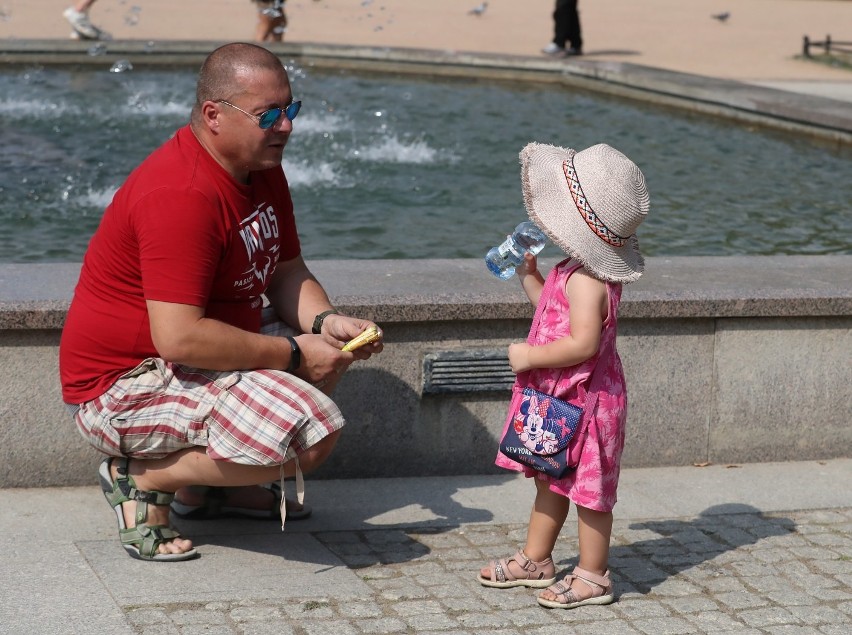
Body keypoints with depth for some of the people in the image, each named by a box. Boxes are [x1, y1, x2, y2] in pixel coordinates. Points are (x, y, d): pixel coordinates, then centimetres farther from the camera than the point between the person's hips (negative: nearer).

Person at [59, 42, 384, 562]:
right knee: (314, 432, -25)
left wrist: (325, 322, -8)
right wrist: (292, 354, -22)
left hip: (194, 355, 10)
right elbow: (180, 338, -32)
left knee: (331, 347, 17)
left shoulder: (262, 166, 4)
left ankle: (211, 481, 11)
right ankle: (144, 477, -7)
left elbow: (288, 271, 14)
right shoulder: (182, 195, -27)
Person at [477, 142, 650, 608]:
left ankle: (592, 577, 13)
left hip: (582, 400, -11)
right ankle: (534, 560, 33)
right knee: (549, 480, 20)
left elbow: (583, 343, -32)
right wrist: (528, 275, 12)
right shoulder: (574, 271, 7)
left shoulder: (585, 280, -25)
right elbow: (551, 306, 21)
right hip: (558, 396, 11)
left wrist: (530, 356, -23)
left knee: (587, 488, 2)